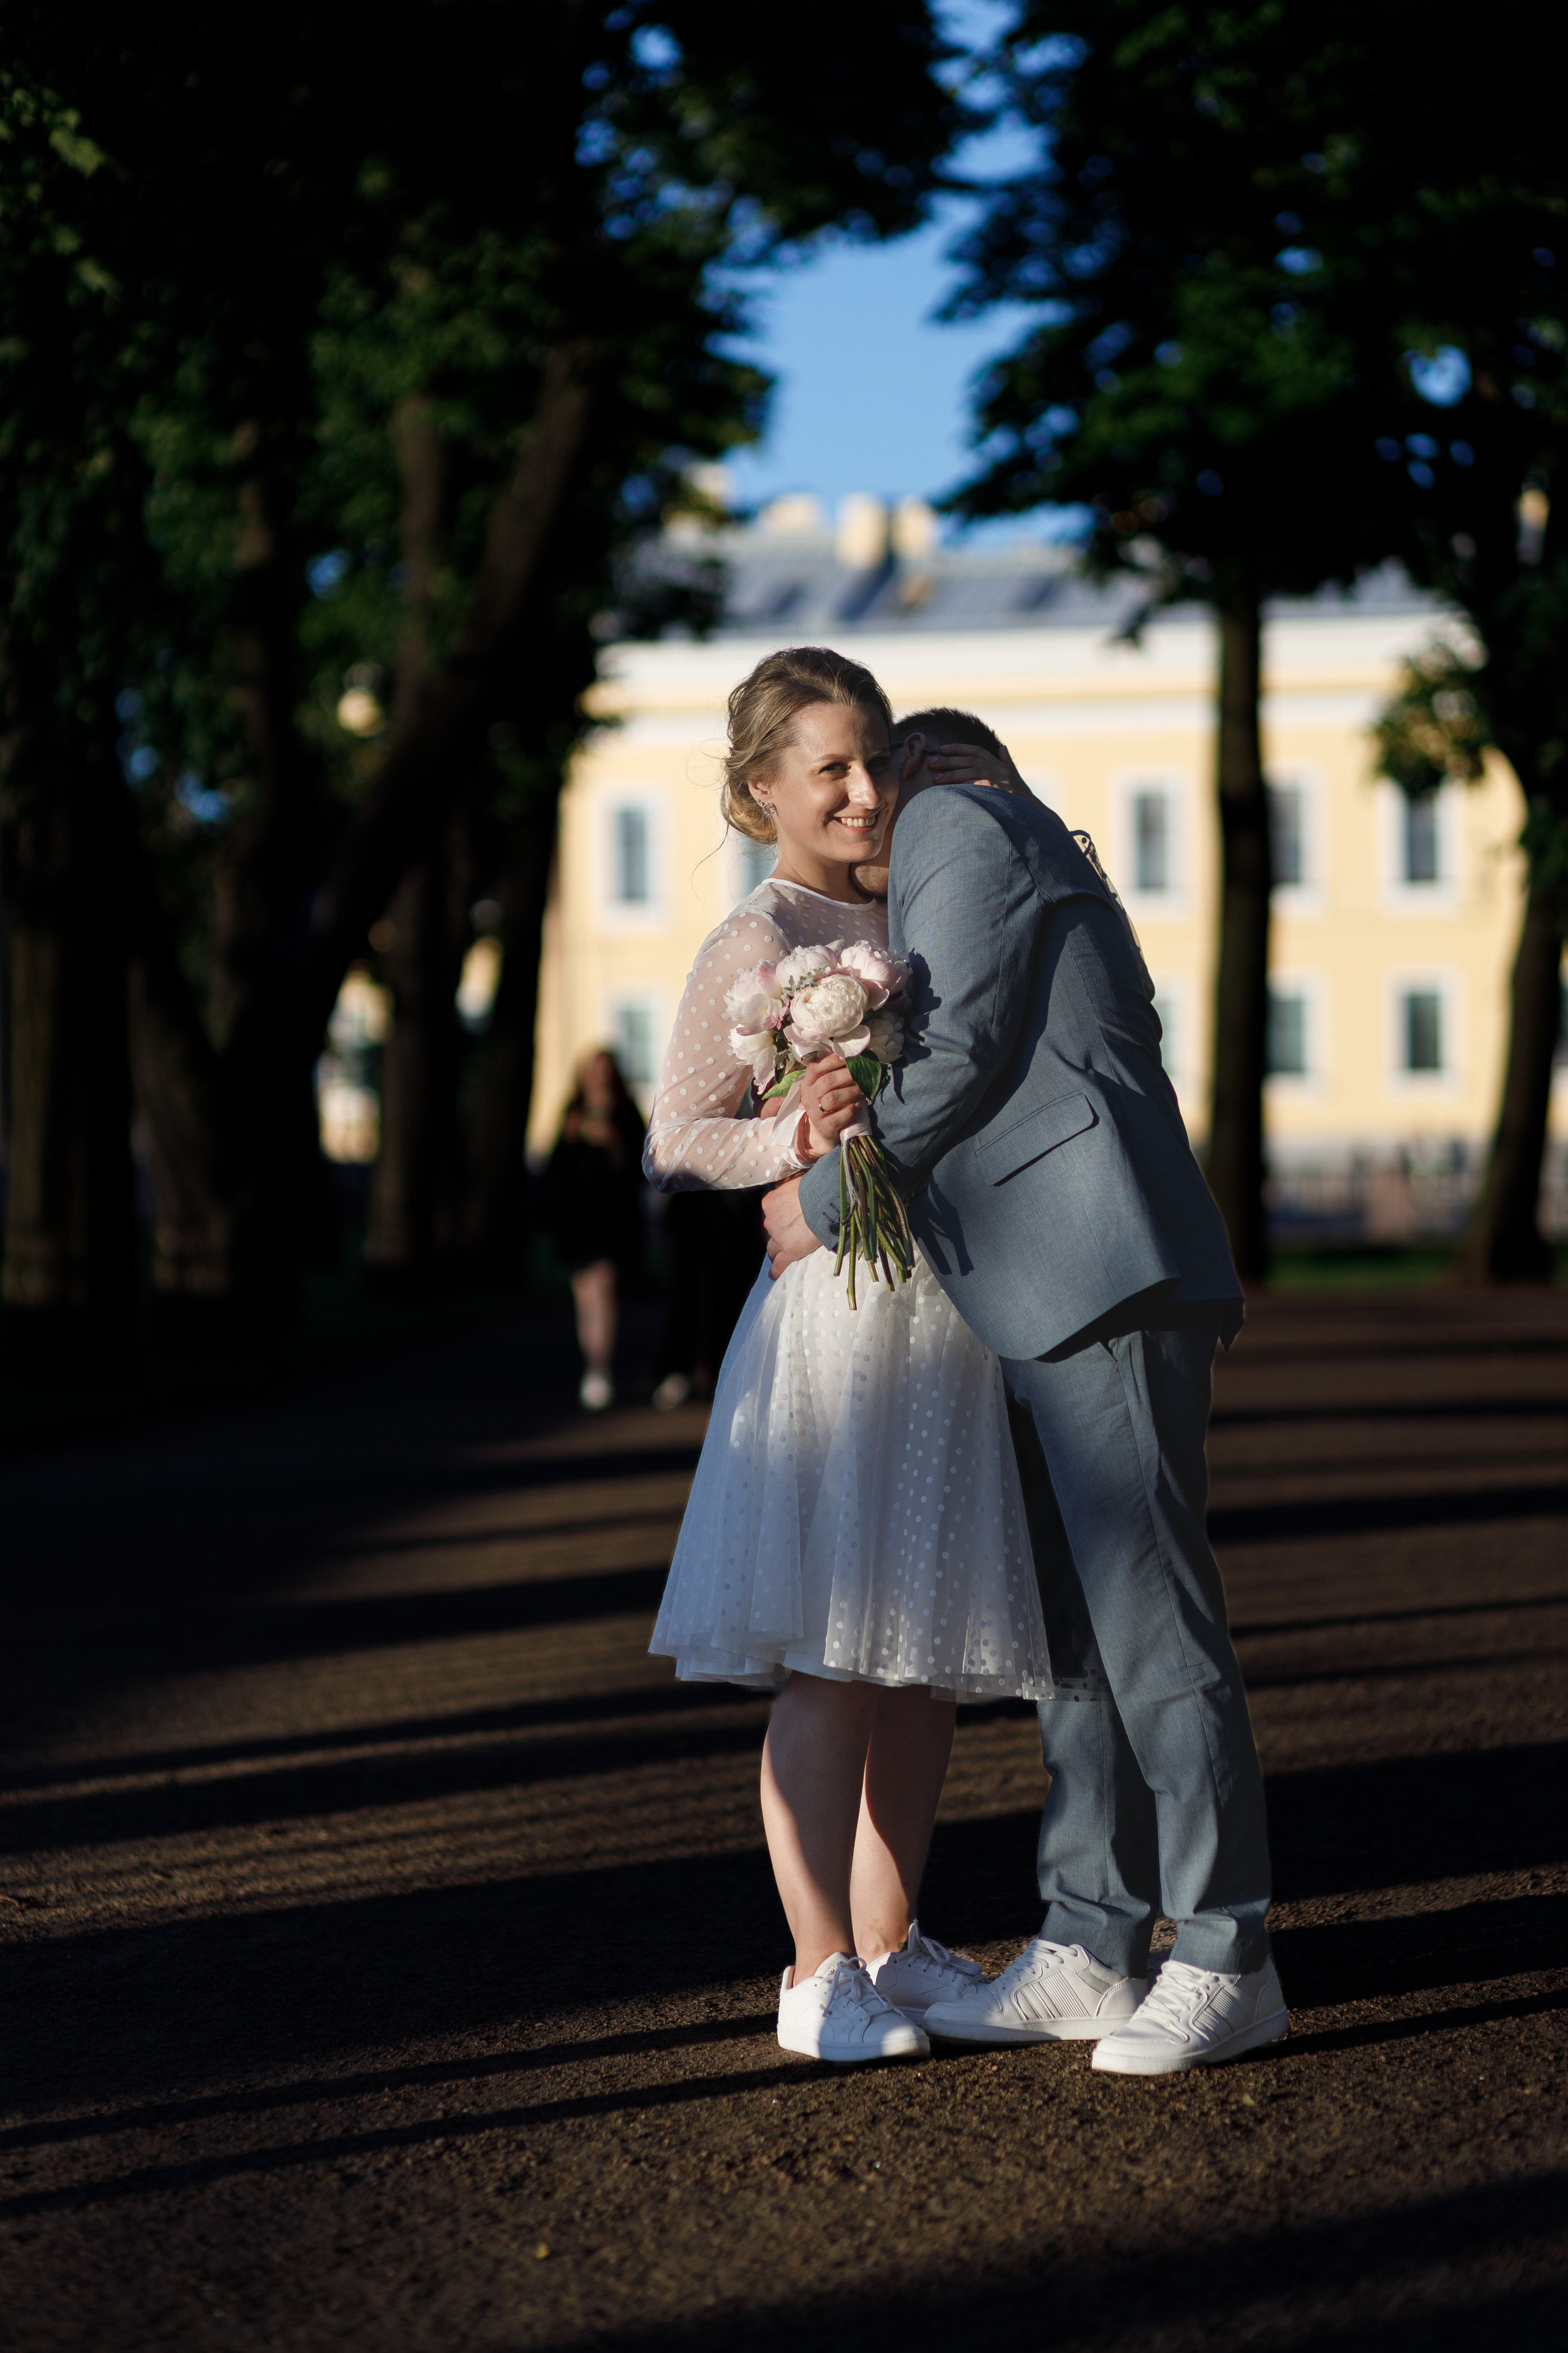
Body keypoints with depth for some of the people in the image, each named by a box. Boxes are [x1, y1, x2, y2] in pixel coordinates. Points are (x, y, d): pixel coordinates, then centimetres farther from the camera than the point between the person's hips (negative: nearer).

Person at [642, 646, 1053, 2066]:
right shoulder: (755, 946, -5)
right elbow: (678, 1140, -7)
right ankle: (821, 1975, -1)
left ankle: (890, 1944, 21)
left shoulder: (900, 927, 18)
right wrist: (793, 1143, -26)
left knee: (930, 1653, 11)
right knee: (835, 1655, -7)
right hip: (839, 1309, -8)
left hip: (953, 1310, 8)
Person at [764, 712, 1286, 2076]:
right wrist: (869, 1094, 2)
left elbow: (959, 1057, -9)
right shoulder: (1043, 860, 30)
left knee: (1150, 1617, -10)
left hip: (1103, 1272, -11)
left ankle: (1227, 1962, -7)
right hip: (1067, 1298, 11)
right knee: (1081, 1629, 8)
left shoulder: (953, 827, 0)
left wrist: (825, 1200, 3)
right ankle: (1089, 1954, 10)